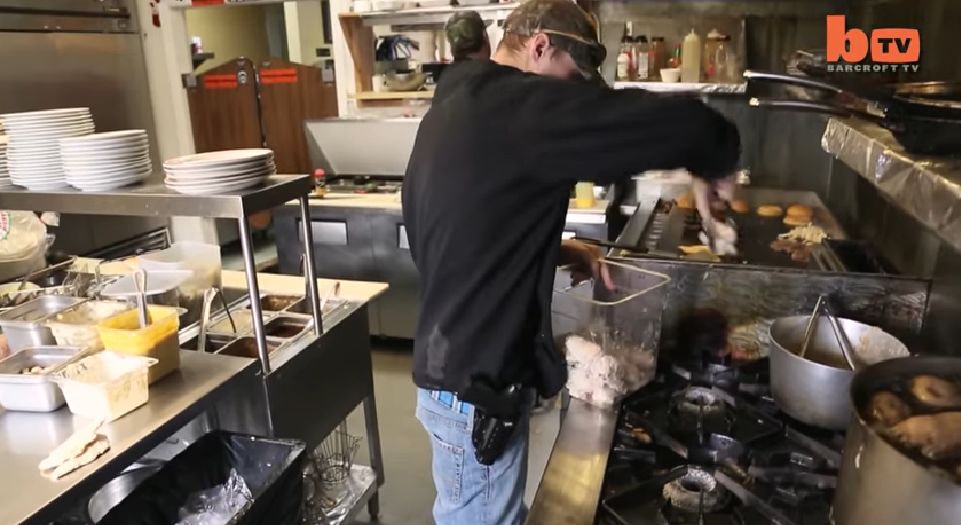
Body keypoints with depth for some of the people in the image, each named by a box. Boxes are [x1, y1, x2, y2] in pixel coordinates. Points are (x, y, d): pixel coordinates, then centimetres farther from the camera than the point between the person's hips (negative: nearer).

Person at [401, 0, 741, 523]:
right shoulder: (517, 107, -22)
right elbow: (684, 125, -28)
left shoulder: (455, 107, 8)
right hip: (474, 392, -9)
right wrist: (711, 169, -7)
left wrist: (557, 250, 9)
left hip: (456, 368, 9)